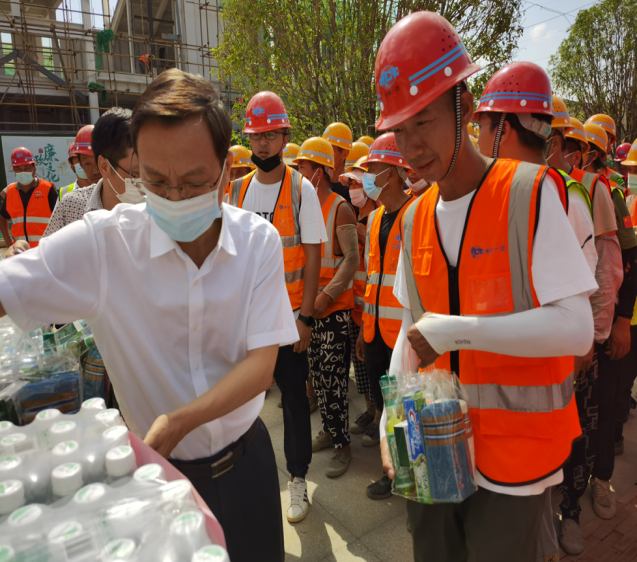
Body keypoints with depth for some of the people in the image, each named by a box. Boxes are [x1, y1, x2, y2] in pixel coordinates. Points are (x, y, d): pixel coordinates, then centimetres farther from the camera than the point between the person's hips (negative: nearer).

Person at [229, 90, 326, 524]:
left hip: (288, 316, -4)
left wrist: (306, 317, -13)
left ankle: (298, 478, 26)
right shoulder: (238, 189, 7)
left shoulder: (301, 189, -6)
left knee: (294, 395, 7)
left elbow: (313, 258, -8)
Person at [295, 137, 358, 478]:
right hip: (309, 304, 7)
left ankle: (342, 445, 13)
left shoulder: (340, 209, -9)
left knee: (333, 378, -2)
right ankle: (329, 431, 31)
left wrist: (327, 295, -23)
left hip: (334, 306, -7)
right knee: (316, 373, 14)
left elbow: (352, 259, -16)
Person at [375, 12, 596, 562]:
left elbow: (576, 328, -20)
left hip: (514, 450, -4)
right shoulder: (415, 218, 2)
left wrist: (456, 330, -26)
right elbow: (413, 327, 7)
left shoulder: (529, 192, -14)